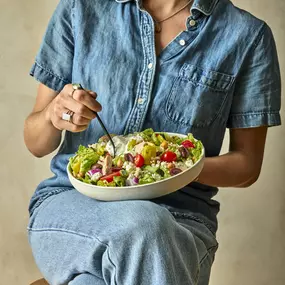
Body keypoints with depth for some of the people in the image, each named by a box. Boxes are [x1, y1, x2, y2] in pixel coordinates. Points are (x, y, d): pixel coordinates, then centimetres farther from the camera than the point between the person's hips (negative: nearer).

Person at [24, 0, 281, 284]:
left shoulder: (248, 35, 0)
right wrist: (53, 114, -14)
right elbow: (36, 144, 9)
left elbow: (247, 164, 6)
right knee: (142, 227, -34)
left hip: (179, 218, -1)